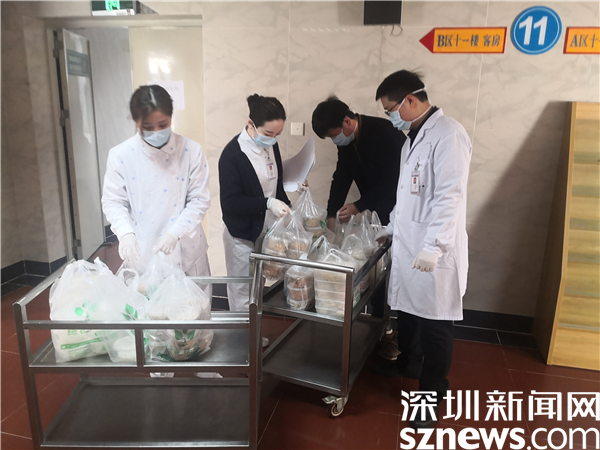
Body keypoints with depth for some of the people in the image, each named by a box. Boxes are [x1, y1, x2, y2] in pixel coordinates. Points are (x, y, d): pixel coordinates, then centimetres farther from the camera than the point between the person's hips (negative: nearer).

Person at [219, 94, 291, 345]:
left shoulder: (271, 146, 1)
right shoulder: (232, 154, -20)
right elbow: (230, 203, -22)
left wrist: (287, 208, 4)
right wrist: (267, 204, -30)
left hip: (266, 228, 7)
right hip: (242, 233, -7)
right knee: (242, 292, 8)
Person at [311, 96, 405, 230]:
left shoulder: (385, 132, -21)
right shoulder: (346, 141, 1)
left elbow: (391, 180, -23)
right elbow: (341, 177, 4)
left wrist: (358, 207, -24)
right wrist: (332, 216, -5)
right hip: (377, 208, 6)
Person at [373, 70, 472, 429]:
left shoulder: (448, 134, -14)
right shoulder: (414, 137, 15)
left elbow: (449, 196, -21)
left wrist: (433, 246, -23)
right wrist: (393, 227, 22)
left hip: (434, 252, -8)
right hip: (408, 245, 8)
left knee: (435, 325, 4)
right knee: (407, 310, 20)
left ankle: (432, 395, 21)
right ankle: (409, 363, 43)